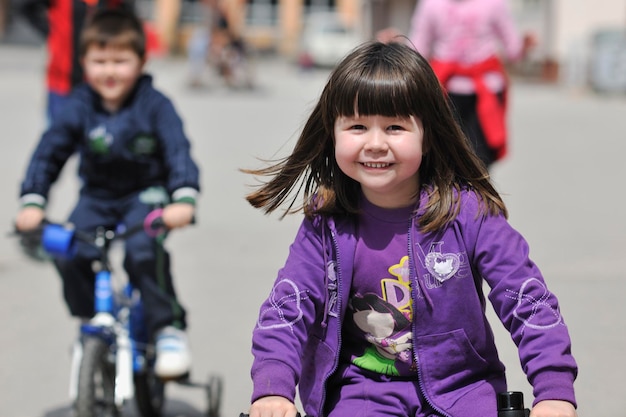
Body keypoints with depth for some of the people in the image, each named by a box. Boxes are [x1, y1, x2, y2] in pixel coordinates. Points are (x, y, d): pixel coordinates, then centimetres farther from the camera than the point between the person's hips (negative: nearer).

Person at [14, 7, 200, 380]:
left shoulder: (155, 105, -13)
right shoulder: (79, 107, -7)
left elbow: (179, 151, -21)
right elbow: (49, 151, -8)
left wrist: (183, 199, -38)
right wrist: (32, 202, -21)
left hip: (146, 195, -3)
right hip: (97, 197, 3)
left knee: (143, 251, -30)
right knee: (70, 256, -19)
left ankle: (169, 329, -15)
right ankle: (90, 323, 6)